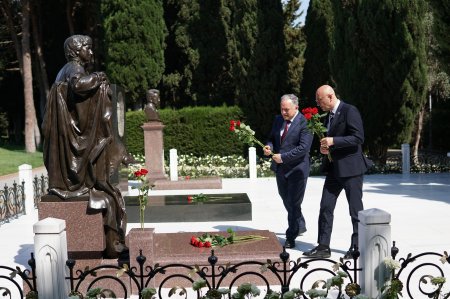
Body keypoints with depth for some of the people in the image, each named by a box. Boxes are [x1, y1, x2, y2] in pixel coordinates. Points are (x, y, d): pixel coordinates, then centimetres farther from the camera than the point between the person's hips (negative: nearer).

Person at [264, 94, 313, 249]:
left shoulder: (304, 123, -16)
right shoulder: (278, 120, 7)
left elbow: (303, 148, -23)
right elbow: (272, 137, 17)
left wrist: (283, 157, -23)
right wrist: (268, 146, -6)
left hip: (297, 169, -8)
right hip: (280, 168, 8)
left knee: (293, 203, -4)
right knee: (286, 199, 22)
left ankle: (290, 238, 5)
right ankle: (300, 226, 44)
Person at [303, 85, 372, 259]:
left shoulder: (349, 111, -12)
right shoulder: (329, 116, 15)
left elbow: (358, 138, -19)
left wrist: (333, 141, -21)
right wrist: (325, 147, 5)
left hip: (350, 167, -8)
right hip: (333, 169, 8)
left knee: (356, 210, 2)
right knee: (325, 207, 5)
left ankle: (357, 247, 13)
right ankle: (323, 247, 10)